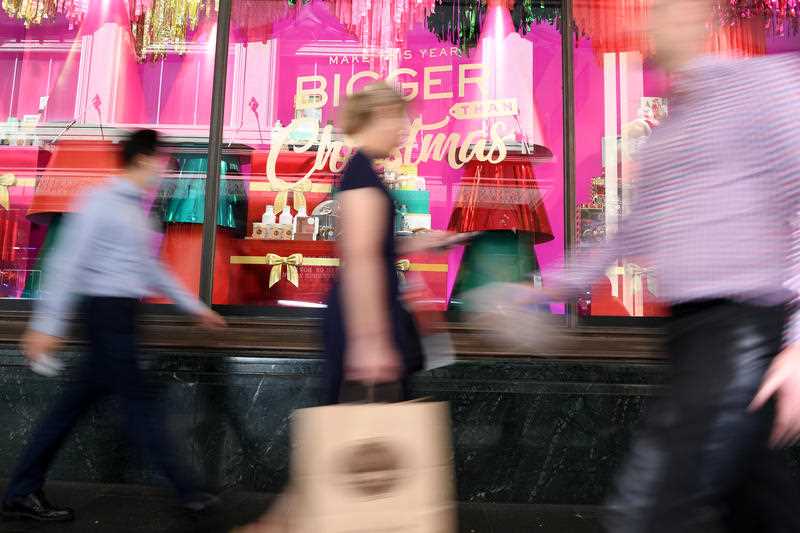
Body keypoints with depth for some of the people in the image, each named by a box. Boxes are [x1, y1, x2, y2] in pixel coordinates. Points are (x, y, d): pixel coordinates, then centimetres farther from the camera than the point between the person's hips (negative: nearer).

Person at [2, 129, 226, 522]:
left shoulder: (135, 209, 16)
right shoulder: (100, 202, -11)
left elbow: (150, 268, 21)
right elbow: (68, 263, -15)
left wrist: (194, 306, 20)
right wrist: (47, 325, -17)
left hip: (119, 315, 9)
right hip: (108, 310, -9)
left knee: (75, 403, 12)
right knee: (138, 402, -1)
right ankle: (185, 489, 10)